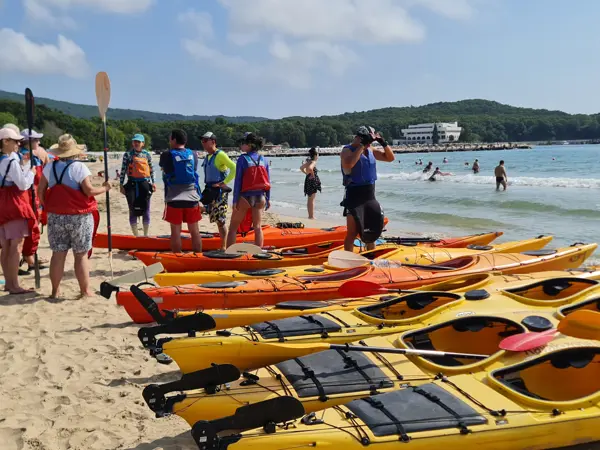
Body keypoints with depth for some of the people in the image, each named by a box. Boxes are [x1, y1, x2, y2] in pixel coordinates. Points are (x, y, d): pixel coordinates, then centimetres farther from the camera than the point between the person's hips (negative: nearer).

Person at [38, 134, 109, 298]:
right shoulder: (79, 167, -11)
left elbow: (40, 191, 8)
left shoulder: (49, 167, 5)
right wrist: (105, 188, 2)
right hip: (79, 217, -4)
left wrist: (47, 207, 20)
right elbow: (89, 191, -14)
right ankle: (85, 290, 8)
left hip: (56, 216, 4)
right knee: (81, 255, 3)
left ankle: (55, 291, 15)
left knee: (58, 254, 9)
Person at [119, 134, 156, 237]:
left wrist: (153, 182, 8)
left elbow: (151, 170, 13)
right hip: (132, 184, -2)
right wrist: (121, 184, -4)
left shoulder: (147, 154, 7)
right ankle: (136, 235, 10)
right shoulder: (127, 154, 0)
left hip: (145, 183, 2)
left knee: (146, 210, 6)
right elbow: (123, 170, 0)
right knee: (133, 210, 2)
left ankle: (146, 234, 18)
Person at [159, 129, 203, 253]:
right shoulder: (193, 155, 4)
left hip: (174, 198, -2)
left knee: (176, 231, 3)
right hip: (192, 197, 2)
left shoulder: (166, 155, -4)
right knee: (194, 231, 8)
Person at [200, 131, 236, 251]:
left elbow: (234, 169, -20)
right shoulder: (207, 157, 16)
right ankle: (222, 245, 19)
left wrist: (224, 183, -20)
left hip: (219, 191, -9)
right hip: (211, 191, 9)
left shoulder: (220, 155, -11)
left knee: (221, 220, -8)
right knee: (216, 219, 11)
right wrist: (207, 190, 14)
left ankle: (223, 247, -4)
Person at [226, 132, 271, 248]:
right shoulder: (264, 160, 5)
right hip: (260, 197, 4)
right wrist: (268, 199, 12)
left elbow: (238, 181, -10)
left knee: (233, 227, 5)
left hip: (245, 196, -4)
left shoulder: (242, 159, -9)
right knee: (257, 227, 12)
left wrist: (235, 200, -8)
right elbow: (267, 181, 6)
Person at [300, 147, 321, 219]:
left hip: (308, 180, 9)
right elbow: (310, 168, -35)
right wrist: (312, 174, -20)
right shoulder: (313, 162, -15)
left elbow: (301, 168, 20)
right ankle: (312, 216, -1)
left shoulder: (308, 161, 11)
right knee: (312, 200, -4)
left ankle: (310, 215, 22)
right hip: (313, 181, -9)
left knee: (309, 199, 14)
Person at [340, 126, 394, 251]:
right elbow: (348, 164, -31)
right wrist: (361, 146, -26)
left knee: (372, 230, 15)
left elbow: (390, 158, 15)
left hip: (370, 196, 7)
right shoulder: (347, 150, -9)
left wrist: (383, 142, 0)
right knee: (353, 233, -10)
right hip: (354, 195, -7)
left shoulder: (371, 151, 12)